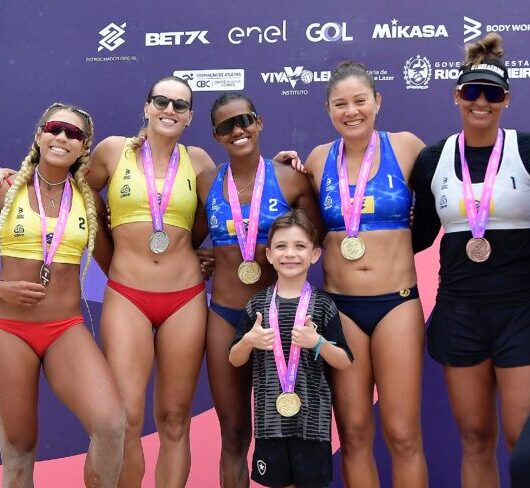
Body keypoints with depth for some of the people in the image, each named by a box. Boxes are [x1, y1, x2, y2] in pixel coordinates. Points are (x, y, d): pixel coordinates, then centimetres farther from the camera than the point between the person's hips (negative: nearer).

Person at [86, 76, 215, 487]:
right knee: (125, 418, -10)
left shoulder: (197, 160, 7)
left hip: (185, 297, 2)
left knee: (174, 419, 6)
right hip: (126, 296, -1)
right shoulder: (114, 150, 3)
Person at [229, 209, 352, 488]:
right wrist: (249, 341, -12)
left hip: (311, 417, -1)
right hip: (270, 415, 2)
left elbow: (345, 363, 0)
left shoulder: (323, 305, -2)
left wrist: (318, 342, -17)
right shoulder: (257, 305, 3)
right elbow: (235, 360, 8)